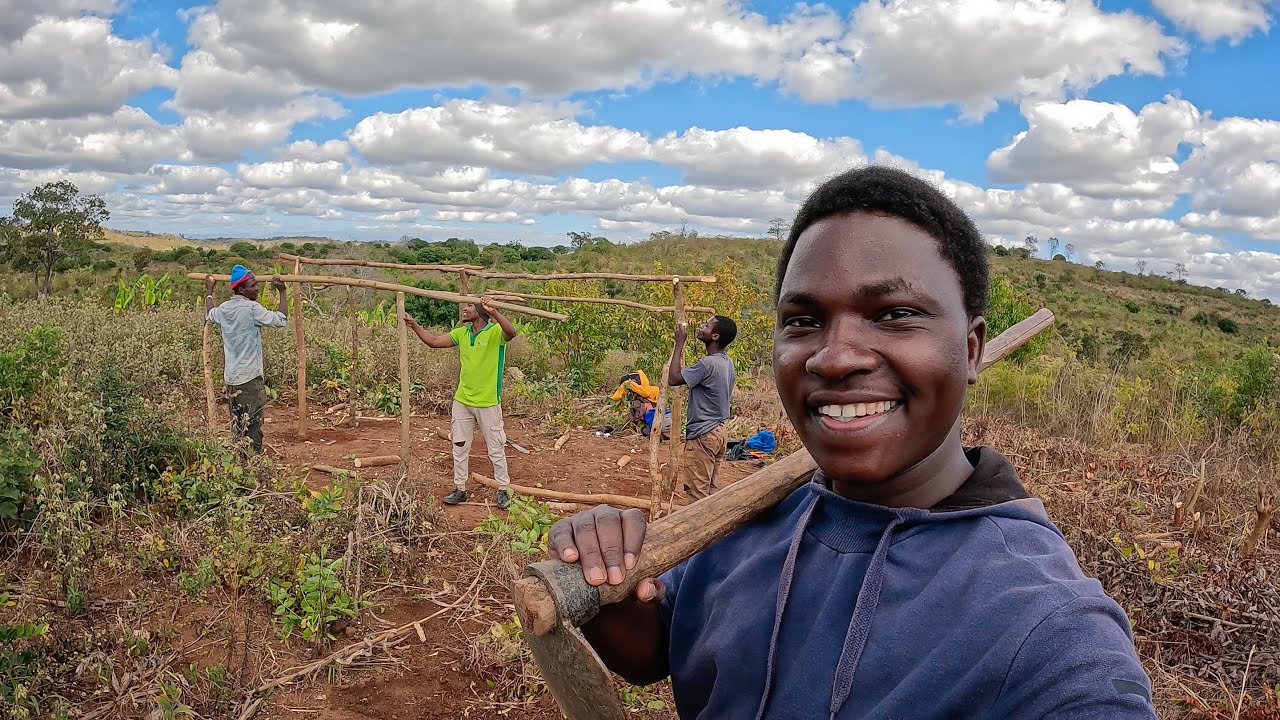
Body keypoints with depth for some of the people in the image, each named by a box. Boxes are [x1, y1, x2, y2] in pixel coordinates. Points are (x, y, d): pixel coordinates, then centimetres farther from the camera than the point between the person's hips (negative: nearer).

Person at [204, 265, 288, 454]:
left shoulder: (224, 308, 8)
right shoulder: (252, 308, -15)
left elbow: (209, 315, 30)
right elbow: (282, 319, -18)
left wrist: (209, 291, 44)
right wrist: (282, 292, -10)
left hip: (230, 376, 8)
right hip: (250, 376, -8)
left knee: (237, 424, 14)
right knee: (253, 424, -2)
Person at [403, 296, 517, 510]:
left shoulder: (495, 332, -15)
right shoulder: (462, 333, 5)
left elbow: (511, 333, -37)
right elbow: (433, 341, 8)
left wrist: (493, 312, -51)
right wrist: (414, 325, -2)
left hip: (488, 403, -6)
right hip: (462, 401, 7)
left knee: (496, 449, 5)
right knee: (459, 447, 13)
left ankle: (503, 490, 18)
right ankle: (460, 489, 25)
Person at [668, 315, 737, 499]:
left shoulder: (707, 363, -22)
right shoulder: (726, 361, 7)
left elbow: (673, 378, -19)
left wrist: (680, 343, -15)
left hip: (703, 435, -9)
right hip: (719, 430, 9)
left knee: (698, 493, -2)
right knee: (710, 490, 15)